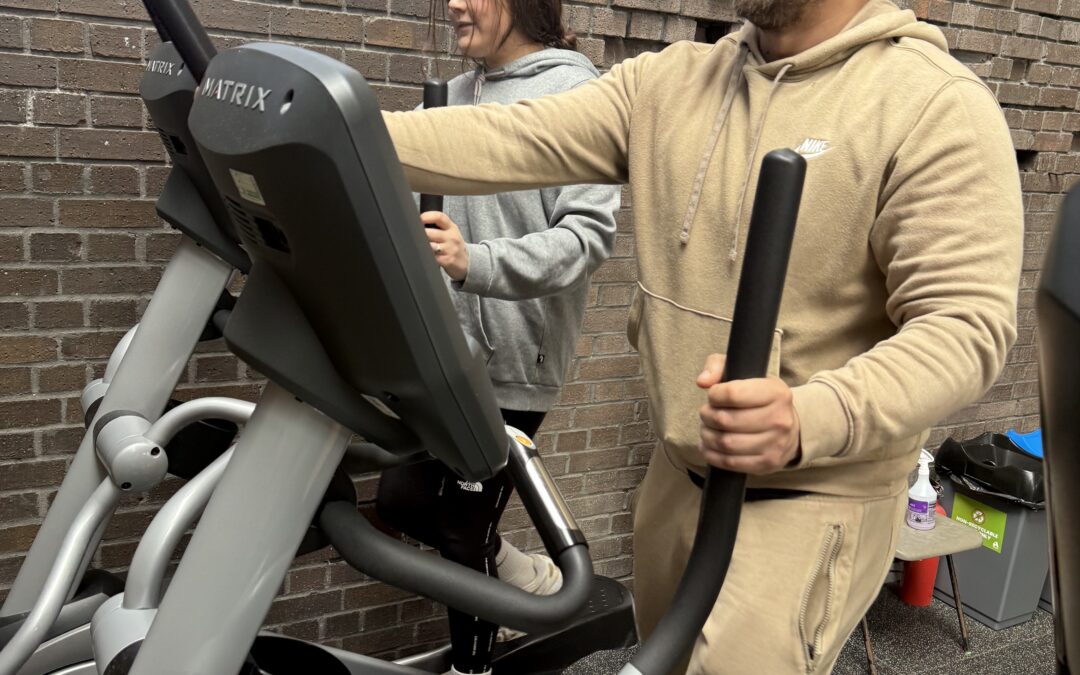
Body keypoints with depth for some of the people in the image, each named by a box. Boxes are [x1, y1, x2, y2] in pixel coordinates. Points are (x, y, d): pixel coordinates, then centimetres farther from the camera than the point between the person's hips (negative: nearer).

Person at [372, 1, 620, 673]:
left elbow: (591, 232, -20)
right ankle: (526, 574, 38)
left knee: (461, 528, 5)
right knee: (402, 499, 12)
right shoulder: (455, 96, 14)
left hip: (512, 357, -7)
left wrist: (476, 264, -33)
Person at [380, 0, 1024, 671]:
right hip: (678, 474, 6)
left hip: (812, 498, -6)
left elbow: (966, 323, -20)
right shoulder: (668, 82, 1)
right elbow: (506, 142, -7)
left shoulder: (940, 105, -14)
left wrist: (810, 420, -37)